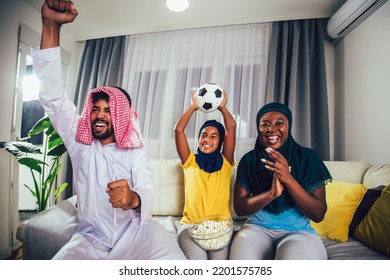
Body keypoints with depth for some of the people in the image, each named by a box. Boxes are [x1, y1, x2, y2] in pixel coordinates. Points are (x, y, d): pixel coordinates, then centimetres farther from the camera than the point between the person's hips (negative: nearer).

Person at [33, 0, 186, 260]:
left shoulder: (136, 151, -2)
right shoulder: (79, 142, 1)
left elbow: (147, 190, -15)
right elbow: (53, 98, -9)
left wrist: (133, 198, -42)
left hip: (136, 231, -1)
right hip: (90, 237, 2)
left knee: (174, 259, -26)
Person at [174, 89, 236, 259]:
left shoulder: (225, 163, 11)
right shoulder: (190, 162, 11)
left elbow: (231, 127, 2)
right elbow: (178, 129, 3)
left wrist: (222, 107, 15)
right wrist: (194, 107, 11)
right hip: (190, 225, 0)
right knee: (197, 260, -26)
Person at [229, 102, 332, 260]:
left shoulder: (307, 157, -3)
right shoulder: (249, 159, 0)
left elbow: (318, 214, -7)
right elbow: (239, 208, -3)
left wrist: (288, 179, -22)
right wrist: (272, 193, -21)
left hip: (298, 231, 0)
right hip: (257, 228, 1)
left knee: (295, 257, -34)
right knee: (241, 256, -31)